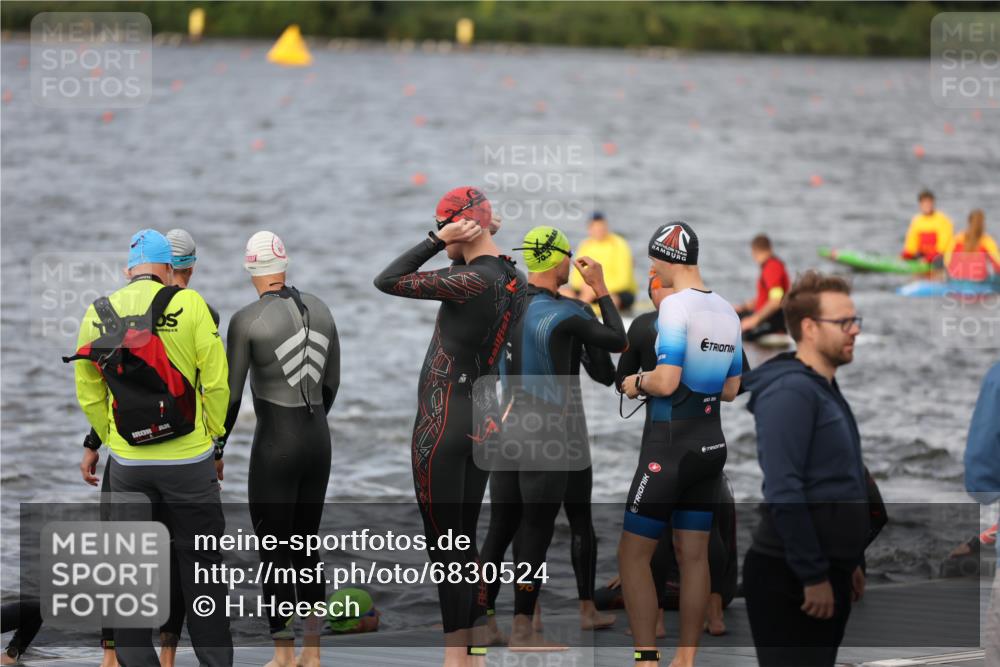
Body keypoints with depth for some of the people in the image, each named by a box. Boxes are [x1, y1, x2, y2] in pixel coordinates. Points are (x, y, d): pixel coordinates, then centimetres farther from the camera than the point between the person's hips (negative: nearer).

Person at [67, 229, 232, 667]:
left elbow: (89, 395, 7)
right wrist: (213, 440, 6)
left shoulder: (97, 315, 2)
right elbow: (216, 382, -6)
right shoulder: (188, 304, -6)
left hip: (127, 464, 2)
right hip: (188, 461, -2)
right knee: (200, 567, 8)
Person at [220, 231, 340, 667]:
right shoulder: (320, 311, 6)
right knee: (305, 545, 15)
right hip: (318, 443, 6)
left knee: (273, 551, 2)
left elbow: (230, 396, -11)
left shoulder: (246, 320, -13)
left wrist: (216, 451, 1)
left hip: (274, 446, -6)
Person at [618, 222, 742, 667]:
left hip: (670, 444, -7)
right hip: (712, 443, 7)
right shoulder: (727, 312, 8)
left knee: (633, 552, 0)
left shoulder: (675, 306, -15)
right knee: (694, 555, 10)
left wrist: (637, 383, -2)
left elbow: (666, 381, -21)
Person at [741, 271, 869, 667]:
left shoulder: (827, 390, 15)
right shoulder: (790, 391, -16)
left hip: (826, 571, 10)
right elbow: (783, 493, -23)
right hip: (791, 578, -10)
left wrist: (848, 561, 17)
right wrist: (813, 575, -22)